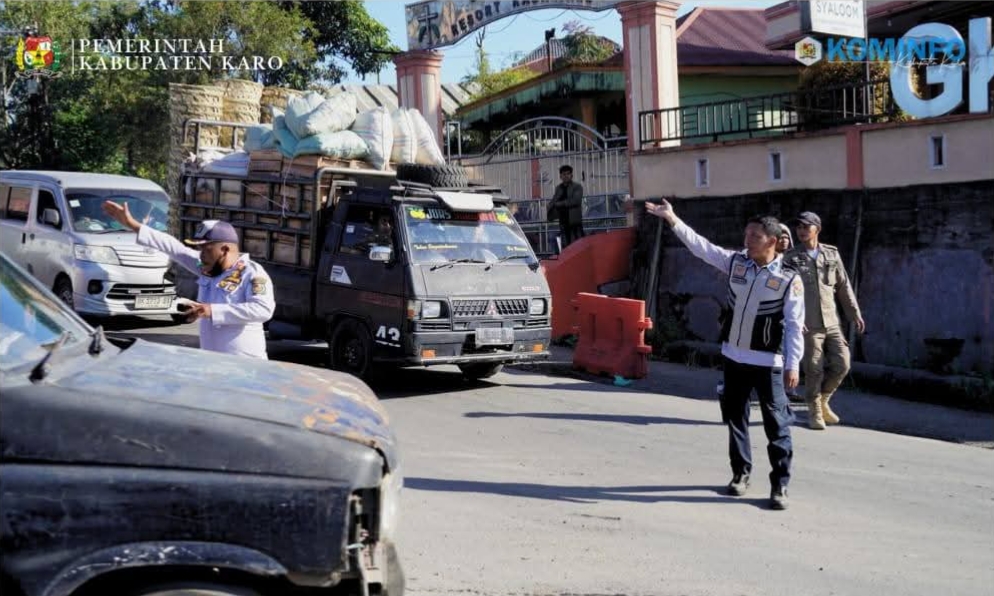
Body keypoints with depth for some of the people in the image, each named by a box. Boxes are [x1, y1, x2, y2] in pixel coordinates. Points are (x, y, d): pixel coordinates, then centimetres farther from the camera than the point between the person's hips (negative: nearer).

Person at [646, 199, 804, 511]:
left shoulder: (789, 279, -10)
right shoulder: (736, 262, 3)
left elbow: (795, 325, -9)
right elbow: (701, 246, 0)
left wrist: (793, 364, -12)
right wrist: (673, 219, -9)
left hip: (768, 362, -5)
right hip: (734, 356, 5)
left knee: (777, 423, -3)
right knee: (734, 416, 15)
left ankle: (780, 484, 6)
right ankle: (740, 472, 31)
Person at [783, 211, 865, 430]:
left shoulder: (832, 254, 10)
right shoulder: (790, 258, 0)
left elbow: (843, 286, 14)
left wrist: (855, 314, 11)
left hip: (831, 323, 4)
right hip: (808, 325, -3)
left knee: (841, 365, 0)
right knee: (814, 370, -2)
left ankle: (823, 401, 22)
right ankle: (814, 412, 16)